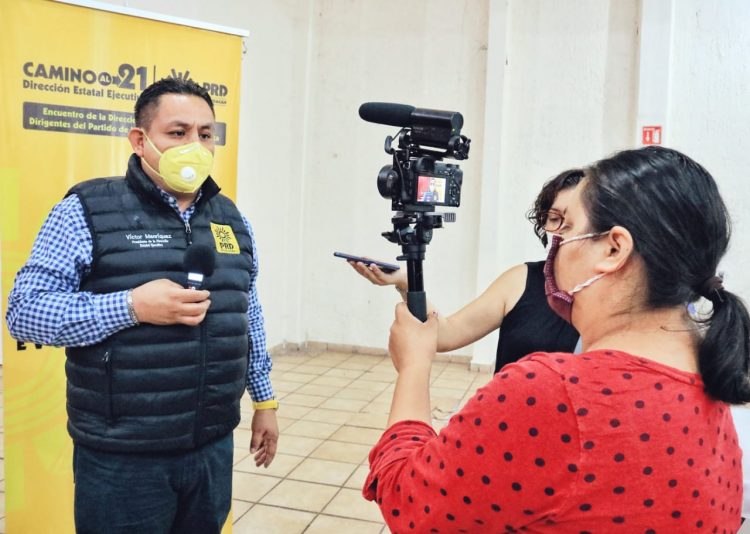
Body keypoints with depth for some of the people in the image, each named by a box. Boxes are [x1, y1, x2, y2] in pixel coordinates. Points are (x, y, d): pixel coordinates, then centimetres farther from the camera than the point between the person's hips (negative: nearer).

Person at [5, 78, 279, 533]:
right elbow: (23, 312, -11)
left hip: (213, 448, 5)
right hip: (123, 460, -4)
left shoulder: (231, 218, 8)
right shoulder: (88, 210, -8)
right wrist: (131, 307, -22)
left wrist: (264, 399, 14)